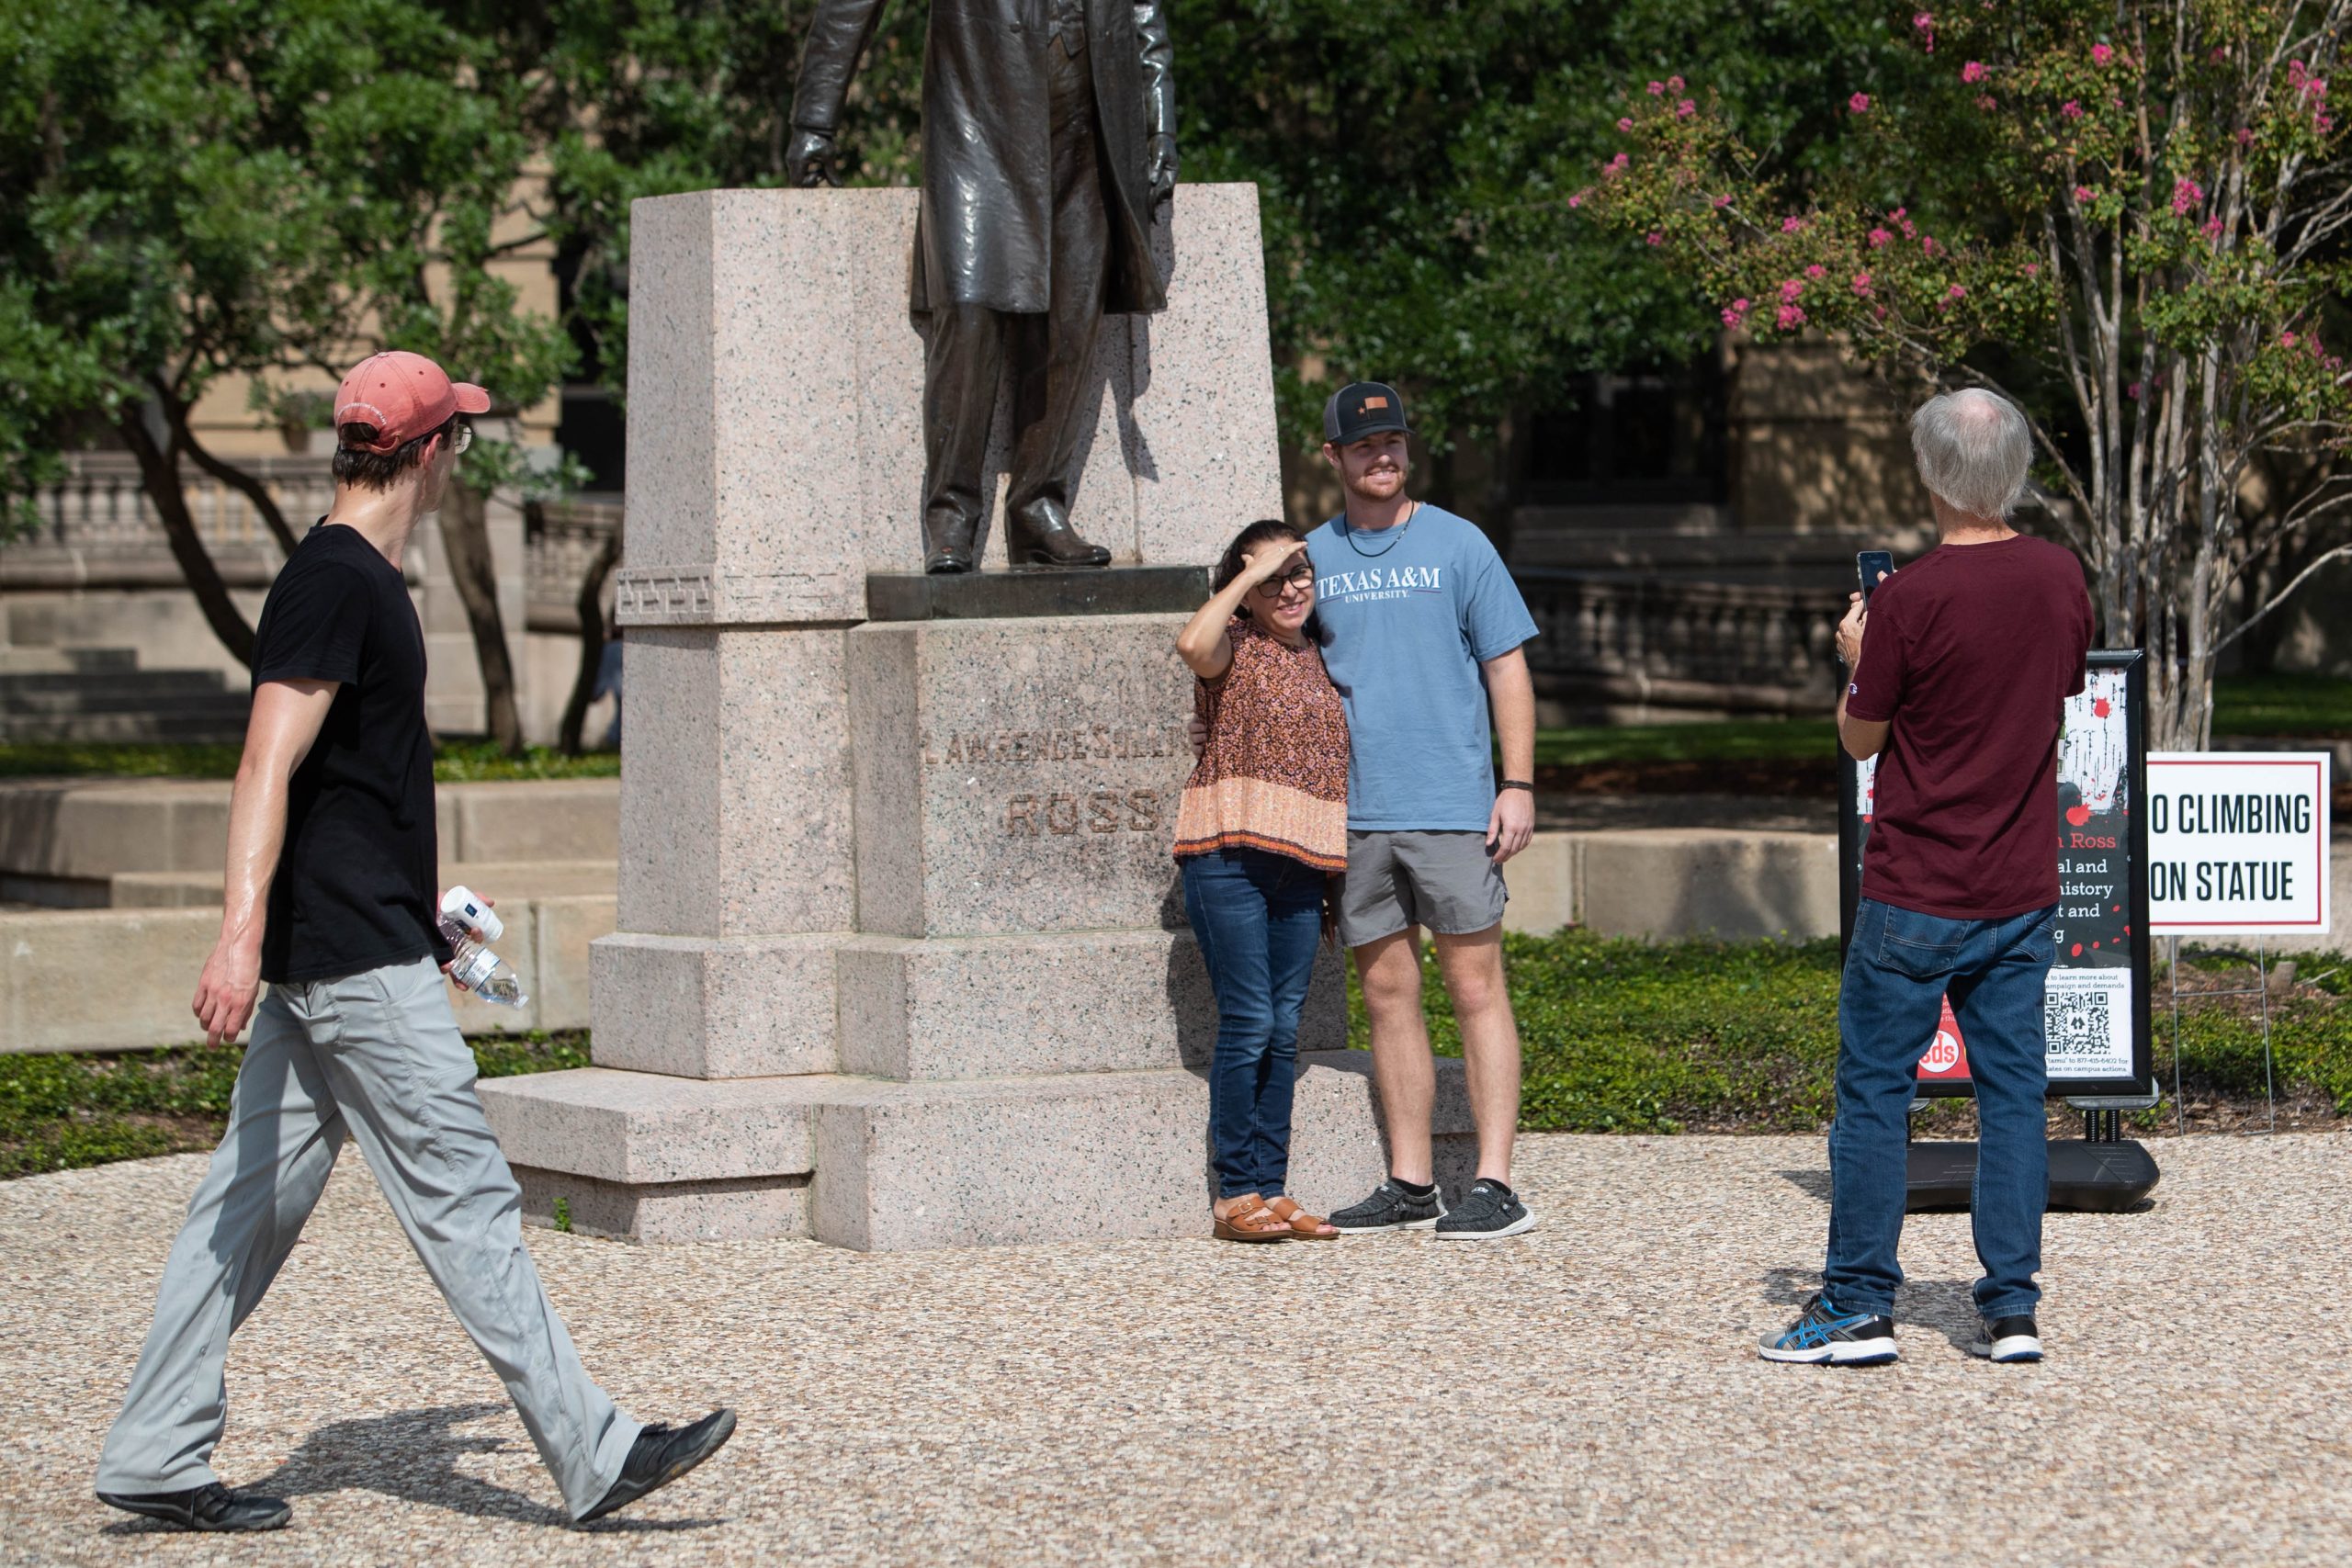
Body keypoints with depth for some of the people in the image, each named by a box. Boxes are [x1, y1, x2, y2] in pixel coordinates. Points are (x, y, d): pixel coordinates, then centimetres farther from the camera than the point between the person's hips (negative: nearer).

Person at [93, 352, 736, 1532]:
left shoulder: (358, 579, 17)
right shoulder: (334, 583, -14)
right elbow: (268, 765, -23)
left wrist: (418, 917, 38)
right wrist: (241, 934, -31)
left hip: (339, 950, 10)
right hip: (360, 965, -10)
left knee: (253, 1204, 10)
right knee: (466, 1202, -6)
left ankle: (155, 1460, 12)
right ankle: (593, 1457, -2)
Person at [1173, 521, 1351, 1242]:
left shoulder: (1321, 660, 16)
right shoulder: (1236, 647, -1)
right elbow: (1193, 643, -27)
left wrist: (1344, 878, 20)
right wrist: (1249, 575, -16)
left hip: (1299, 862, 6)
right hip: (1230, 856, -6)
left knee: (1285, 1030, 6)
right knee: (1248, 1023, -7)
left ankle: (1273, 1189, 11)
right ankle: (1235, 1195, -2)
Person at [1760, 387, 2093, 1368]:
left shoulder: (1910, 599, -16)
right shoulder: (2060, 578, 1)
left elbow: (1861, 737, -6)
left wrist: (1857, 659, 14)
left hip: (1916, 896, -5)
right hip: (2023, 888, 5)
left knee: (1874, 1089, 3)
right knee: (2013, 1091, 8)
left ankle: (1858, 1306, 5)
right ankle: (2011, 1307, 6)